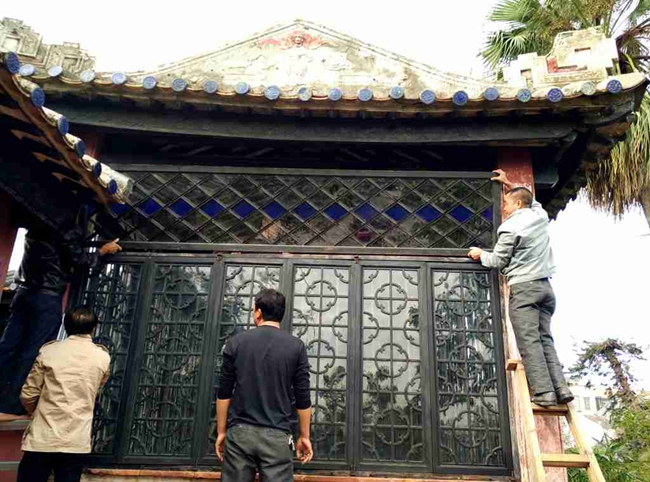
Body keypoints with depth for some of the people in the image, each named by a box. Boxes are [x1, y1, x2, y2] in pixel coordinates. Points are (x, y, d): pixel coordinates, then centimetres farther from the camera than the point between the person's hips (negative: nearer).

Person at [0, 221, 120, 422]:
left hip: (25, 293, 7)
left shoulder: (36, 230, 14)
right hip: (48, 299, -7)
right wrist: (104, 249, 8)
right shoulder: (70, 231, -8)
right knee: (33, 352, -3)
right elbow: (81, 259, -6)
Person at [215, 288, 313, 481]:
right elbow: (302, 397, -1)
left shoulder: (235, 343, 0)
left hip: (239, 432, 1)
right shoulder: (296, 346, -2)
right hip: (277, 435, -1)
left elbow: (224, 393, 2)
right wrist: (304, 436, 9)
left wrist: (221, 431, 12)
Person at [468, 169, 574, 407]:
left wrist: (481, 254, 15)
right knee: (545, 339, 6)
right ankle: (560, 388, -3)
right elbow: (531, 199, 37)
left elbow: (498, 261, -2)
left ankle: (543, 393, -14)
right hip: (544, 286, 7)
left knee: (529, 341, -9)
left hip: (523, 287, -7)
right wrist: (510, 184, 41)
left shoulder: (510, 226, -7)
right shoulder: (540, 215, 12)